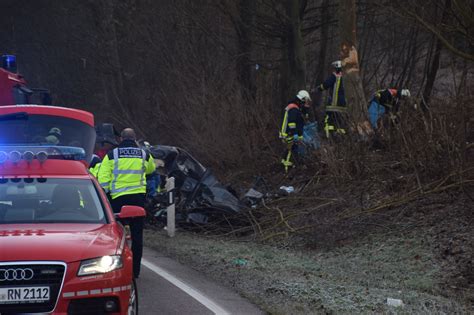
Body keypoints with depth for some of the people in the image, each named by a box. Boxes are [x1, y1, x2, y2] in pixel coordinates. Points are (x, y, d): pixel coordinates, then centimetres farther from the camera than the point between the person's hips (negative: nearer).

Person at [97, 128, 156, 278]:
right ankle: (135, 270, 9)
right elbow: (151, 168, 28)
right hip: (138, 197, 2)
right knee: (137, 234, 7)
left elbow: (103, 177, -5)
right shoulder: (143, 155, 6)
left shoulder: (112, 155, -1)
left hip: (118, 198, -1)